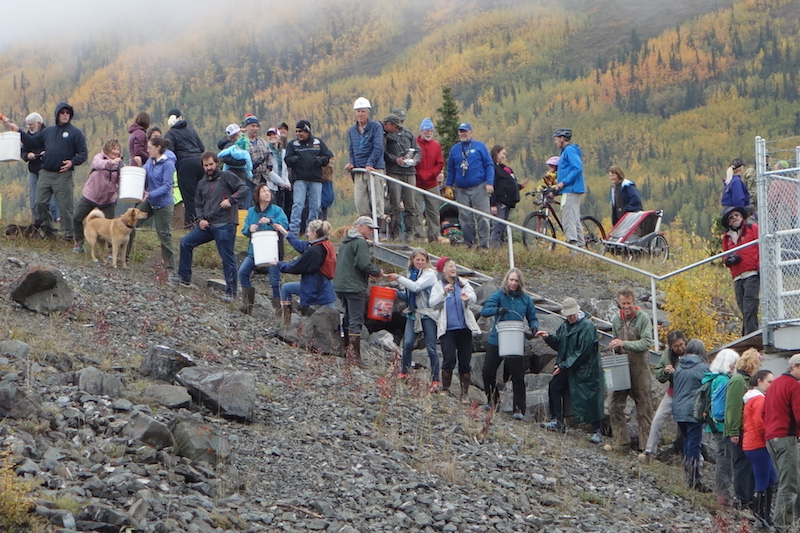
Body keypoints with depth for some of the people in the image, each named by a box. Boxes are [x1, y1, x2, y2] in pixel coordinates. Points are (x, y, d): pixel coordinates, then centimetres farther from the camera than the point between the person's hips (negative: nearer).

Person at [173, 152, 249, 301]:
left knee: (228, 259, -5)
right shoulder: (202, 184, 18)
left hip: (225, 226, -7)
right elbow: (198, 204, 22)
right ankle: (184, 278, 13)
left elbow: (244, 189, -9)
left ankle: (231, 292, 1)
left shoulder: (227, 177, -1)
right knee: (186, 242, 3)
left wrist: (230, 200, -21)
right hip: (207, 225, 7)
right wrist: (200, 219, 4)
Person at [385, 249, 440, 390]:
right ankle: (404, 372, 7)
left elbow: (416, 287, -22)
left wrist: (398, 278, -15)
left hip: (428, 313, -5)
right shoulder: (411, 274, 13)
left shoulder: (429, 273, -7)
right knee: (407, 342, -8)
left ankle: (436, 379, 4)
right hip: (413, 312, 5)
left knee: (431, 347, -2)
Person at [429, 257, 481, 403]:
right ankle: (445, 390, 2)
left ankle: (465, 394, 8)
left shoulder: (463, 284, 11)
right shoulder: (438, 286, 8)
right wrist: (443, 293, -23)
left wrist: (468, 298, -29)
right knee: (449, 360, -12)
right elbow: (432, 303, -6)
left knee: (465, 362, 1)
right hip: (447, 329, -2)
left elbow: (473, 297, -5)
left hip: (464, 328, 2)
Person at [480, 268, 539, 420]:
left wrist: (534, 327, -13)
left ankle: (519, 409, 2)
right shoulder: (499, 295, -4)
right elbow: (484, 311, -16)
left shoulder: (525, 299, 4)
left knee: (518, 376, -3)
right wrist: (497, 310, -36)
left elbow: (533, 318, 11)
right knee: (488, 372, 1)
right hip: (496, 340, 0)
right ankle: (493, 401, 22)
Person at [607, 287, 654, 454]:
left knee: (644, 408, 0)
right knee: (615, 405, 1)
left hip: (640, 367, -5)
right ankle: (622, 444, 7)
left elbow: (647, 343, -18)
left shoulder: (643, 318, -9)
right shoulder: (616, 320, 6)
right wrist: (613, 346, -3)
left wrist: (624, 344, -26)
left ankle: (647, 445, 4)